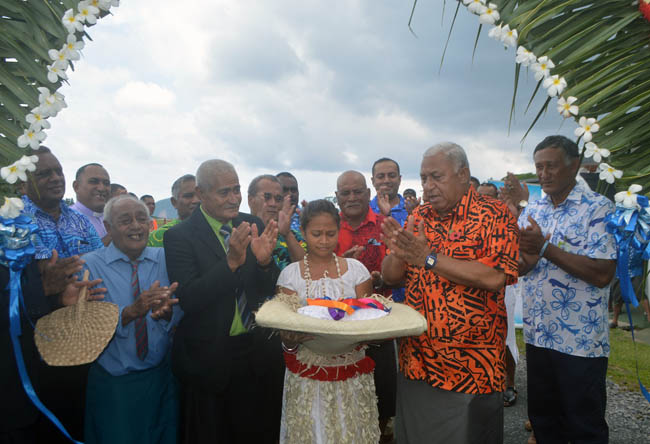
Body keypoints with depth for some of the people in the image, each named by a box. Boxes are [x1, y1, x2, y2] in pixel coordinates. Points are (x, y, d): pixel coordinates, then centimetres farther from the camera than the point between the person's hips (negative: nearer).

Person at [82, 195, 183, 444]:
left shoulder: (166, 259, 0)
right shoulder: (89, 265, -7)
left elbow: (181, 315, -6)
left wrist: (166, 310, -28)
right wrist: (131, 311, -31)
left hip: (162, 378, 3)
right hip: (112, 384, -2)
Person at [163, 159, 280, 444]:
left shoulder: (253, 227, -2)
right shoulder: (179, 236, -13)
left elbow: (269, 290, 0)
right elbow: (187, 300, -21)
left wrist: (264, 260, -22)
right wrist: (231, 261, -31)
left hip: (257, 355, 4)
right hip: (209, 359, -3)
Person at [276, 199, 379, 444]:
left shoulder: (356, 269, -1)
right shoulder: (290, 274, -3)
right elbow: (286, 330, -2)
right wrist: (290, 341, -24)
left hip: (352, 374, 1)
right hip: (306, 376, 0)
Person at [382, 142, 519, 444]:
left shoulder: (494, 214, -8)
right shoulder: (419, 217, 7)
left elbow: (495, 277, -23)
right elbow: (390, 276, 6)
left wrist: (429, 258, -21)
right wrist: (399, 253, -16)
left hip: (471, 368, -5)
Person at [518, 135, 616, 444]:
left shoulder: (598, 209, -10)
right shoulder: (532, 211, 7)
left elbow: (603, 274, -20)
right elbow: (517, 268, 6)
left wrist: (544, 248, -22)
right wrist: (528, 259, -16)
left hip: (581, 342, -5)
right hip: (537, 335, 5)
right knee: (542, 419, 19)